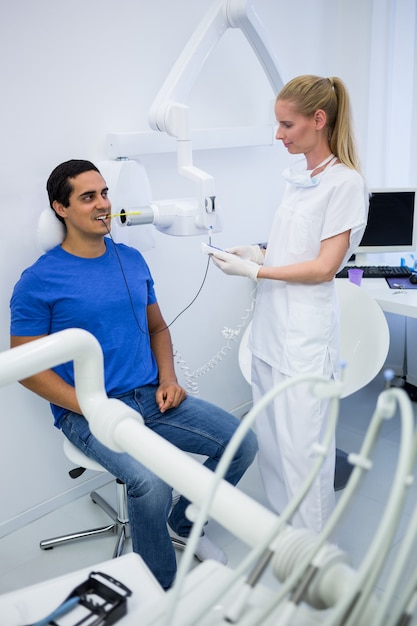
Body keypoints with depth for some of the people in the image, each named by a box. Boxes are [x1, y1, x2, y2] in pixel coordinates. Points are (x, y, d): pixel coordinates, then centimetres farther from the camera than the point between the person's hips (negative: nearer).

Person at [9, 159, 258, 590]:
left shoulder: (132, 260, 9)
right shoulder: (39, 281, -8)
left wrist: (168, 379, 0)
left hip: (152, 397, 6)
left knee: (242, 444, -6)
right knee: (152, 482, -30)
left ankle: (181, 523, 20)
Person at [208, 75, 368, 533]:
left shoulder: (345, 182, -11)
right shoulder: (297, 175, 12)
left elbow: (324, 267, -15)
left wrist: (254, 271, -13)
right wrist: (257, 253, 3)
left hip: (305, 334, -8)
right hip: (271, 326, 8)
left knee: (302, 446, 1)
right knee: (270, 438, 15)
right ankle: (287, 527, 33)